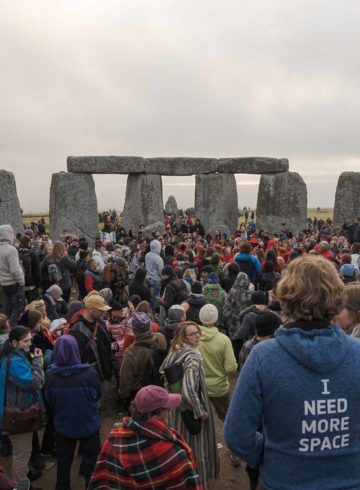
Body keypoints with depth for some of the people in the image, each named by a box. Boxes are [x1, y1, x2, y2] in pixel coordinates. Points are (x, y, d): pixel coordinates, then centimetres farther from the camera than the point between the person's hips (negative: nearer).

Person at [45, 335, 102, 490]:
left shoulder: (50, 375, -23)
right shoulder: (90, 372, -28)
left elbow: (49, 401, -4)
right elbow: (98, 395, -9)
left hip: (62, 426, 2)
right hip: (89, 424, -2)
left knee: (63, 460, 24)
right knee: (91, 459, 20)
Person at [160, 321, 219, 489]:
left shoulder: (173, 351, -2)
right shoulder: (192, 357, -28)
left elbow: (162, 372, 11)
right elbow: (189, 390, -34)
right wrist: (200, 411, -22)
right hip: (191, 409, -8)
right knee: (195, 445, 10)